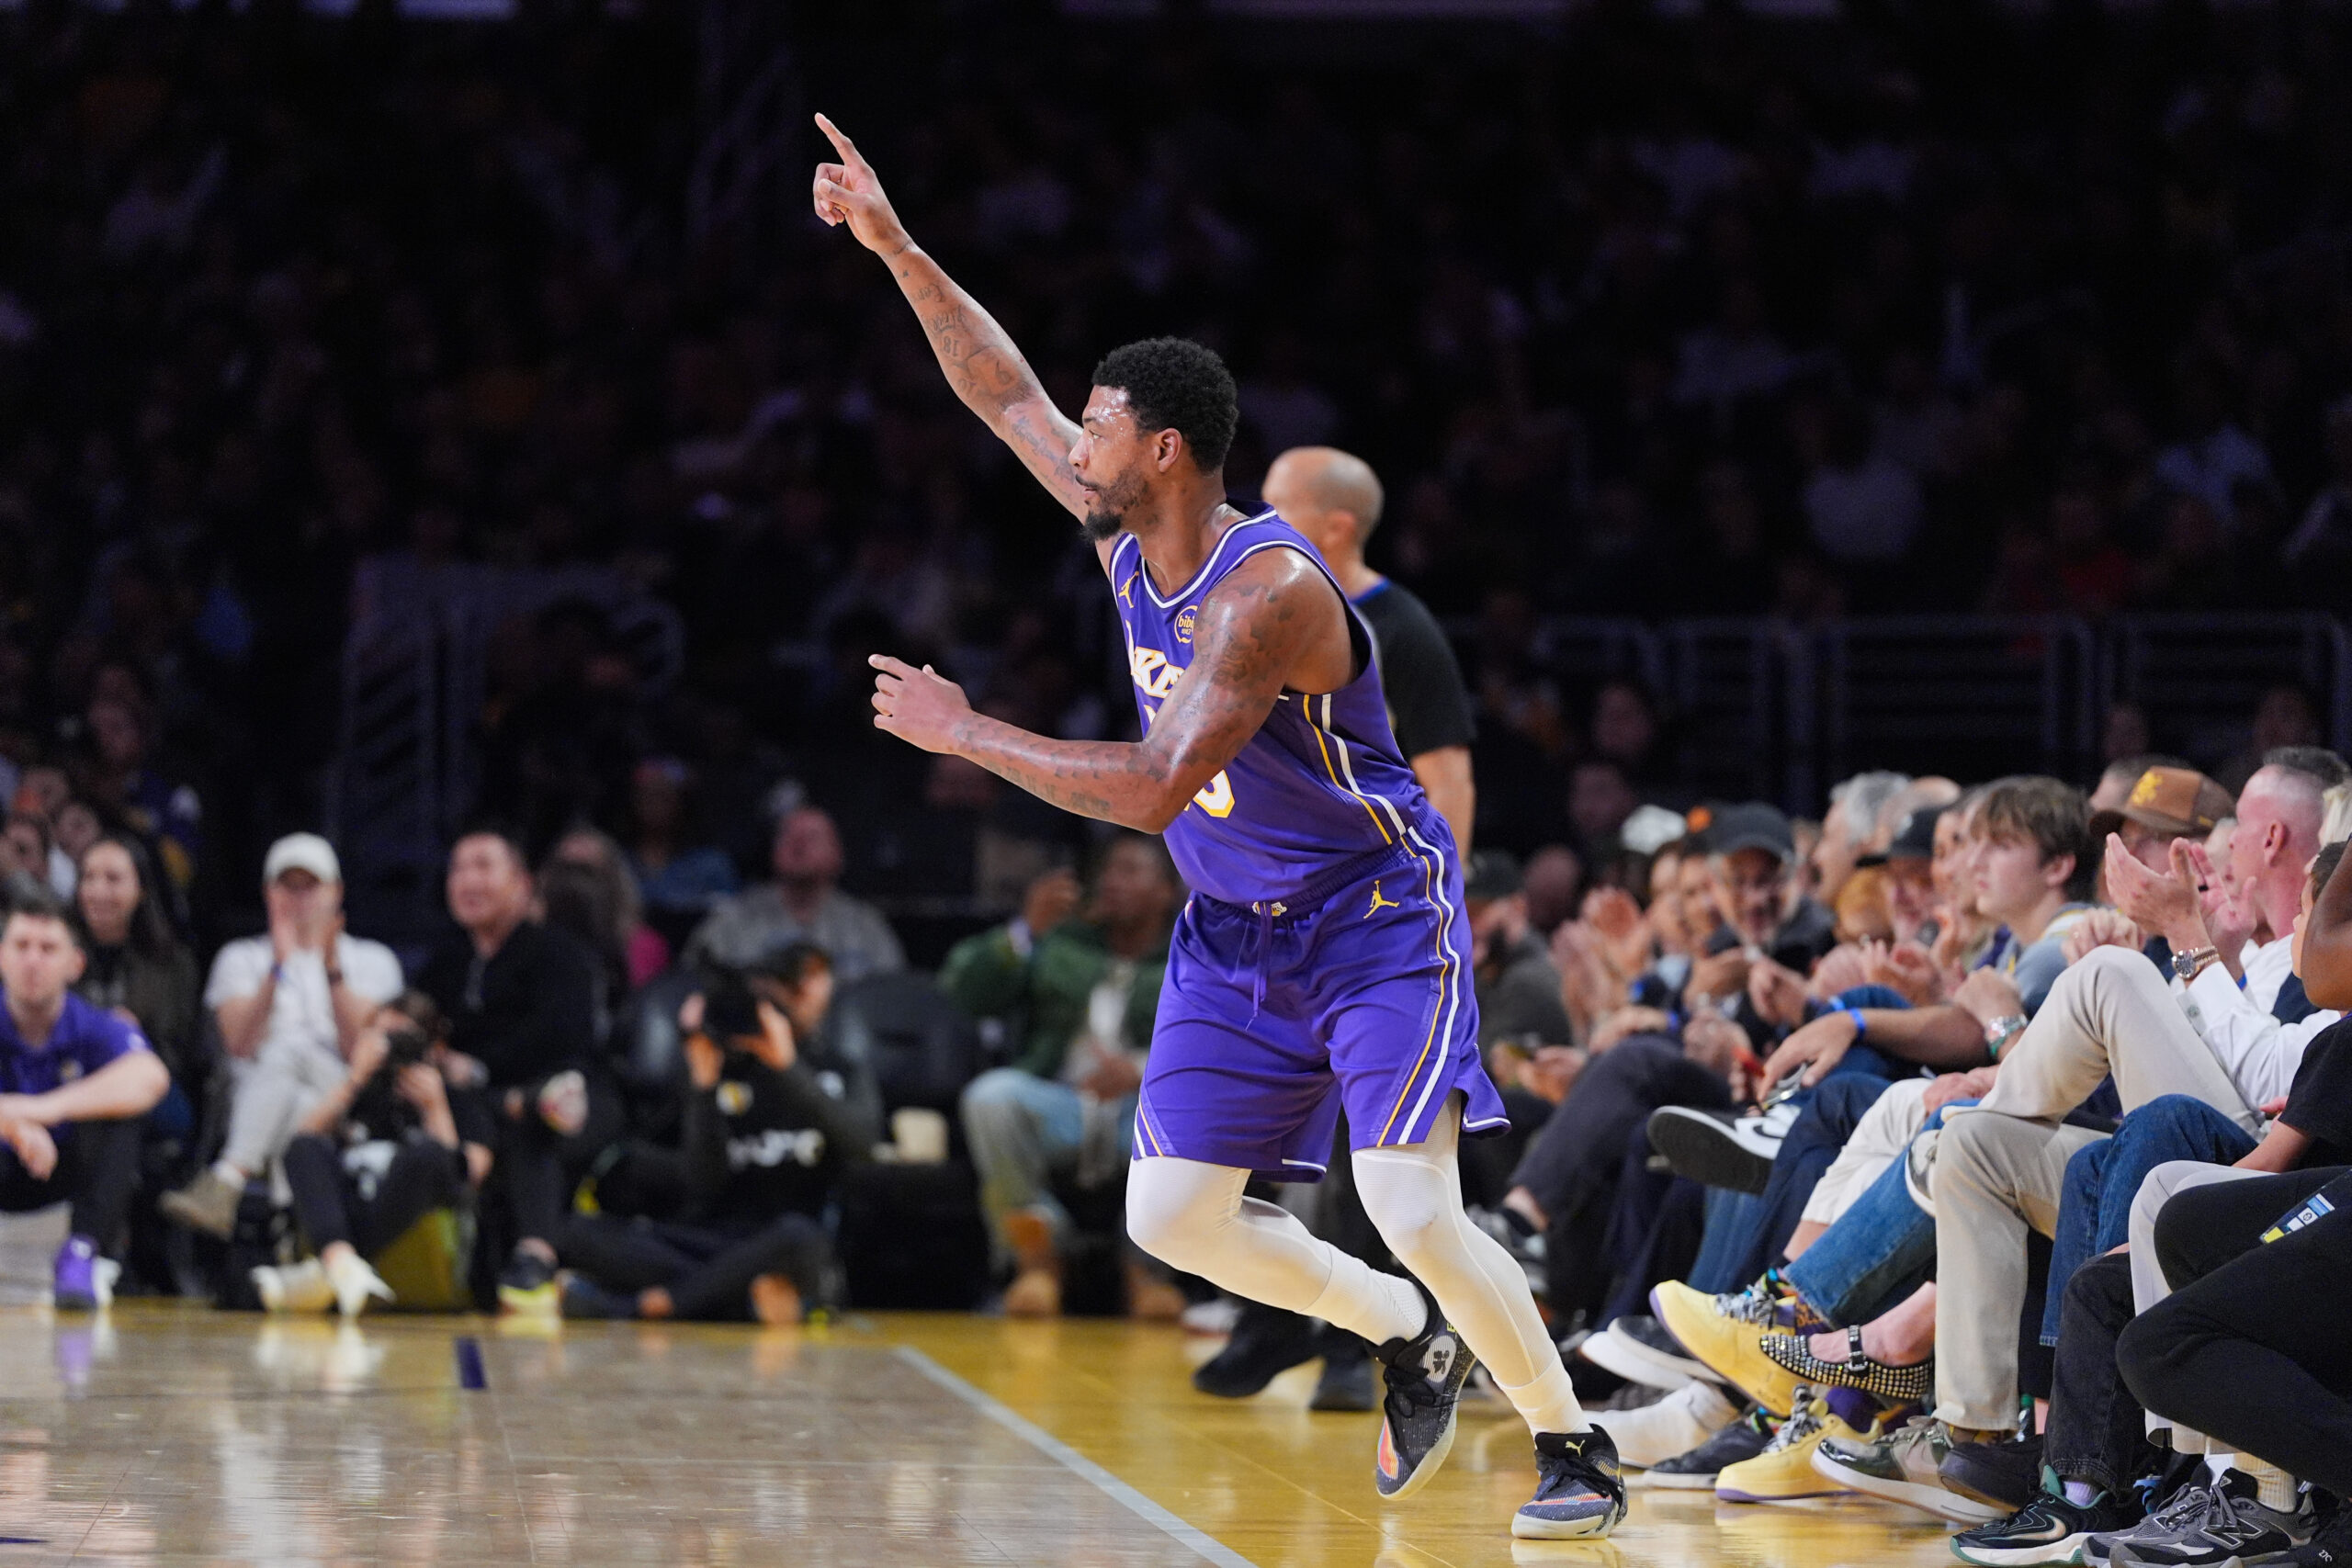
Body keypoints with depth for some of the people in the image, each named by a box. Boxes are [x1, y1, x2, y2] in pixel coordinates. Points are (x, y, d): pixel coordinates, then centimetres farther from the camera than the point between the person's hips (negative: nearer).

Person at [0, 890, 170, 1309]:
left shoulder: (95, 1030, -15)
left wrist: (50, 1108, -54)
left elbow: (150, 1078, -39)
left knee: (115, 1104, -29)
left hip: (72, 1172, 1)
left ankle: (84, 1254, -40)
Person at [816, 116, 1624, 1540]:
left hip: (1376, 914, -8)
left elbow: (1153, 788, -33)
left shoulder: (1270, 589, -27)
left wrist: (964, 734, -26)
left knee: (1415, 1213, -19)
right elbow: (1003, 390, 10)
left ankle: (1577, 1449, -3)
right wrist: (896, 247, 4)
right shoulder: (1128, 540, -1)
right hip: (1236, 933, 8)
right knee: (1172, 1214, 2)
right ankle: (1411, 1340, 21)